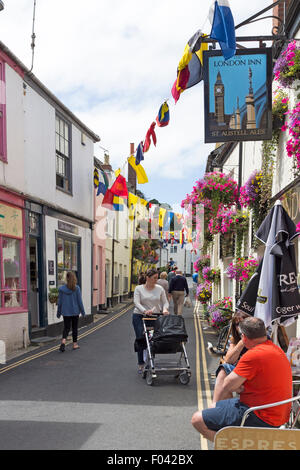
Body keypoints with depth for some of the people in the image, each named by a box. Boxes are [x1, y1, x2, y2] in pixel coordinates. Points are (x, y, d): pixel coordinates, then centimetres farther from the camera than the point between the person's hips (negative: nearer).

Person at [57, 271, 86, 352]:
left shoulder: (62, 289, -6)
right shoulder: (77, 288, -10)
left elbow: (60, 302, 0)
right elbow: (79, 301, -6)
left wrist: (58, 312, 11)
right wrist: (82, 311, 4)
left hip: (66, 312, 1)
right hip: (75, 312, -1)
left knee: (66, 328, 8)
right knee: (75, 328, 13)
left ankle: (63, 341, -16)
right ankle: (75, 344, 19)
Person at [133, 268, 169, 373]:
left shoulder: (160, 289, 5)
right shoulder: (139, 289, -2)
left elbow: (165, 302, 6)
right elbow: (136, 302, -13)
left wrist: (165, 309, -18)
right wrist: (145, 311, -31)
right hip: (139, 316, -2)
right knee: (141, 339, -7)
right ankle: (141, 364, 3)